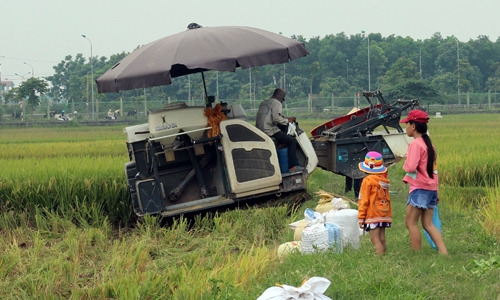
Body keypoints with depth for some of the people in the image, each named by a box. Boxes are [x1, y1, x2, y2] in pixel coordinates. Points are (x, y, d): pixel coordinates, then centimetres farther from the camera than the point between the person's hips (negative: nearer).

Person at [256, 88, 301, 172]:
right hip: (270, 131, -9)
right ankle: (292, 166, -10)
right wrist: (287, 120, -3)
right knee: (292, 141, -4)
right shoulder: (276, 103, -4)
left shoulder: (263, 103, 22)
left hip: (259, 132, 9)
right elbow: (276, 118, -18)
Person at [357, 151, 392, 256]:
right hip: (384, 215, 7)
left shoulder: (367, 181, -9)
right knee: (382, 239, 8)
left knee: (375, 239, -9)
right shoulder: (384, 180, 11)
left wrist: (361, 217, -5)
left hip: (373, 216, -7)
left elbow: (364, 200, -9)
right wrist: (389, 215, 24)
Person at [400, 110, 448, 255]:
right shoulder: (429, 143, 15)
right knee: (428, 224, 8)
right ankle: (444, 253, -2)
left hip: (420, 188, -9)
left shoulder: (415, 144, -12)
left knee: (411, 222, -1)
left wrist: (405, 165, 0)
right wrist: (435, 193, 24)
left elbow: (411, 167, -24)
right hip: (432, 188, 9)